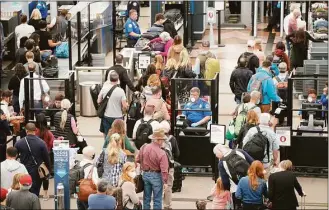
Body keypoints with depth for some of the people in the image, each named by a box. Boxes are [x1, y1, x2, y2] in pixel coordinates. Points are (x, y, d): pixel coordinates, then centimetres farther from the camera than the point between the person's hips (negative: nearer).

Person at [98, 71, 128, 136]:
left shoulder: (104, 88, -9)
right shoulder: (120, 91, -16)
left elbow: (98, 101, 1)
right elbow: (125, 106, -15)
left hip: (106, 117, 3)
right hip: (118, 117, -2)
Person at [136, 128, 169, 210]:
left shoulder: (144, 147, -8)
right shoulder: (161, 153, -22)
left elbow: (138, 160, 4)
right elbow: (164, 170, -21)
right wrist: (165, 182, -14)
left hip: (145, 174, 5)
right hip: (156, 176, -5)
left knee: (146, 198, 17)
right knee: (157, 199, 7)